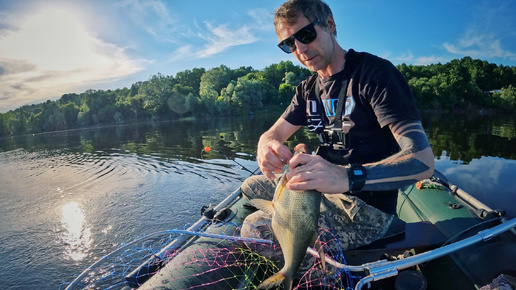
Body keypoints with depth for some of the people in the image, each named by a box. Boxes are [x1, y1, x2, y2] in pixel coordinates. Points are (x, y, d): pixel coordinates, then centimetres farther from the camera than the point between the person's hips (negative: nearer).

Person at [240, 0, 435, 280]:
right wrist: (267, 147, -23)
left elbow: (422, 158, -26)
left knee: (255, 229, -20)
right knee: (249, 187, 11)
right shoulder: (308, 88, 8)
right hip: (326, 190, 8)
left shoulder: (375, 73, -16)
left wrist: (347, 177, -44)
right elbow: (272, 134, 4)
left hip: (365, 207, -7)